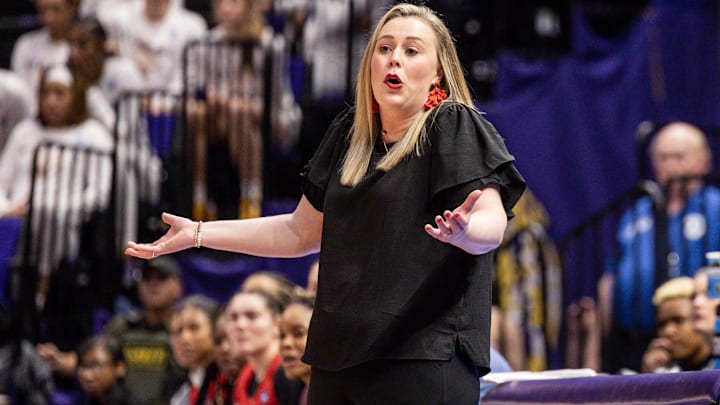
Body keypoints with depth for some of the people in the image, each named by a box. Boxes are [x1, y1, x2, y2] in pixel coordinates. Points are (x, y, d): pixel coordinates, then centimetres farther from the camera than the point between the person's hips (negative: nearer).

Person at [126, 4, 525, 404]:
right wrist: (198, 233, 22)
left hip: (422, 356, -6)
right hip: (339, 353, 7)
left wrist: (466, 232, -40)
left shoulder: (455, 127, -2)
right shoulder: (349, 133, 17)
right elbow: (302, 232, 25)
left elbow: (492, 223, -15)